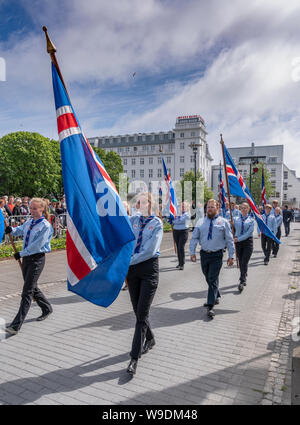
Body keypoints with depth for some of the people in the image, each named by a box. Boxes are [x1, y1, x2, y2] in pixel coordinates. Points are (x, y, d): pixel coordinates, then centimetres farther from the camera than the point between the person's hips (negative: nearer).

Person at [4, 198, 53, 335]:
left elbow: (37, 245, -18)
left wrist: (21, 254, -14)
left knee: (27, 292, -6)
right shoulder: (29, 223, 10)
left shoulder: (45, 226, -13)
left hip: (37, 259, -8)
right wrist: (11, 229, -10)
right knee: (32, 288, 19)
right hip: (26, 258, 8)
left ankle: (16, 325, -3)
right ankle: (47, 308, 40)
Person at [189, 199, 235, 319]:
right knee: (208, 279, 15)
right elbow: (194, 238, 6)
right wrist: (192, 252, -2)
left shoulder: (224, 222, 1)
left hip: (216, 255, -3)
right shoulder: (201, 222, 6)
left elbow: (230, 240, 2)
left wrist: (231, 256, -1)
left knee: (213, 280, -7)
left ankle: (210, 307, -2)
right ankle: (215, 297, 37)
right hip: (204, 254, 4)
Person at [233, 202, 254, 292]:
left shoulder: (251, 220, 0)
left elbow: (249, 233, -10)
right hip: (238, 242, 3)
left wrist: (238, 239, -17)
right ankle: (244, 278, 30)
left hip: (248, 242, -3)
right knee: (240, 262, 11)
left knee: (244, 262, -9)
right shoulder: (236, 219, 8)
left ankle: (242, 282, -7)